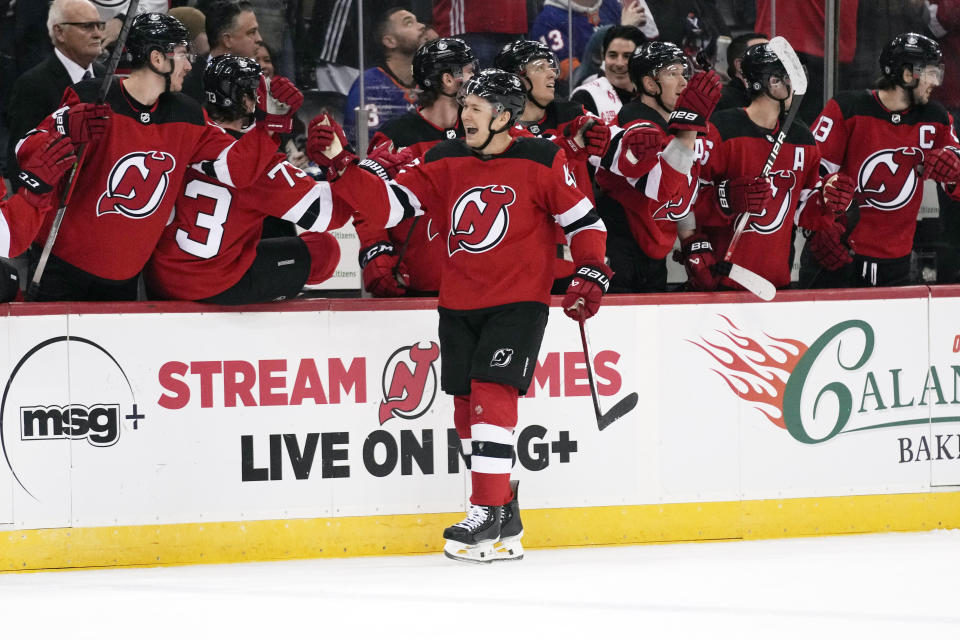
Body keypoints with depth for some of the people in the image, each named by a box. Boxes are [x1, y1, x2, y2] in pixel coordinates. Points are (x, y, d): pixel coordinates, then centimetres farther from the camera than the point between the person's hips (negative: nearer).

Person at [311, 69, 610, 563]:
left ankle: (488, 513, -17)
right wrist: (348, 171, -14)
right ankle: (504, 508, 20)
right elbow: (393, 200, 0)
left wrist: (590, 277, -7)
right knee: (467, 405, 6)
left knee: (491, 393, -17)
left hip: (518, 301, -5)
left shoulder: (541, 162, -6)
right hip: (459, 304, 5)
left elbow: (584, 220, 0)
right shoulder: (444, 161, 5)